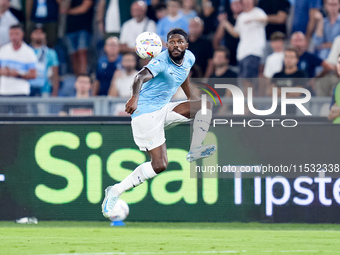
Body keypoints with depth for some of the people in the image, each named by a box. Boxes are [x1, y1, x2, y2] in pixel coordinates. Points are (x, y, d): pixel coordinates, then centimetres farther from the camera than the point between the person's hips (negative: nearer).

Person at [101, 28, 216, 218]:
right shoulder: (162, 62, -21)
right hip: (146, 113, -8)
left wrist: (190, 97, 38)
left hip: (164, 110, 8)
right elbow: (141, 76, -39)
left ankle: (195, 150, -1)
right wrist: (134, 98, -58)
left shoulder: (189, 58, 4)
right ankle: (115, 192, -6)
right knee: (160, 165, -15)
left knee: (206, 103, -5)